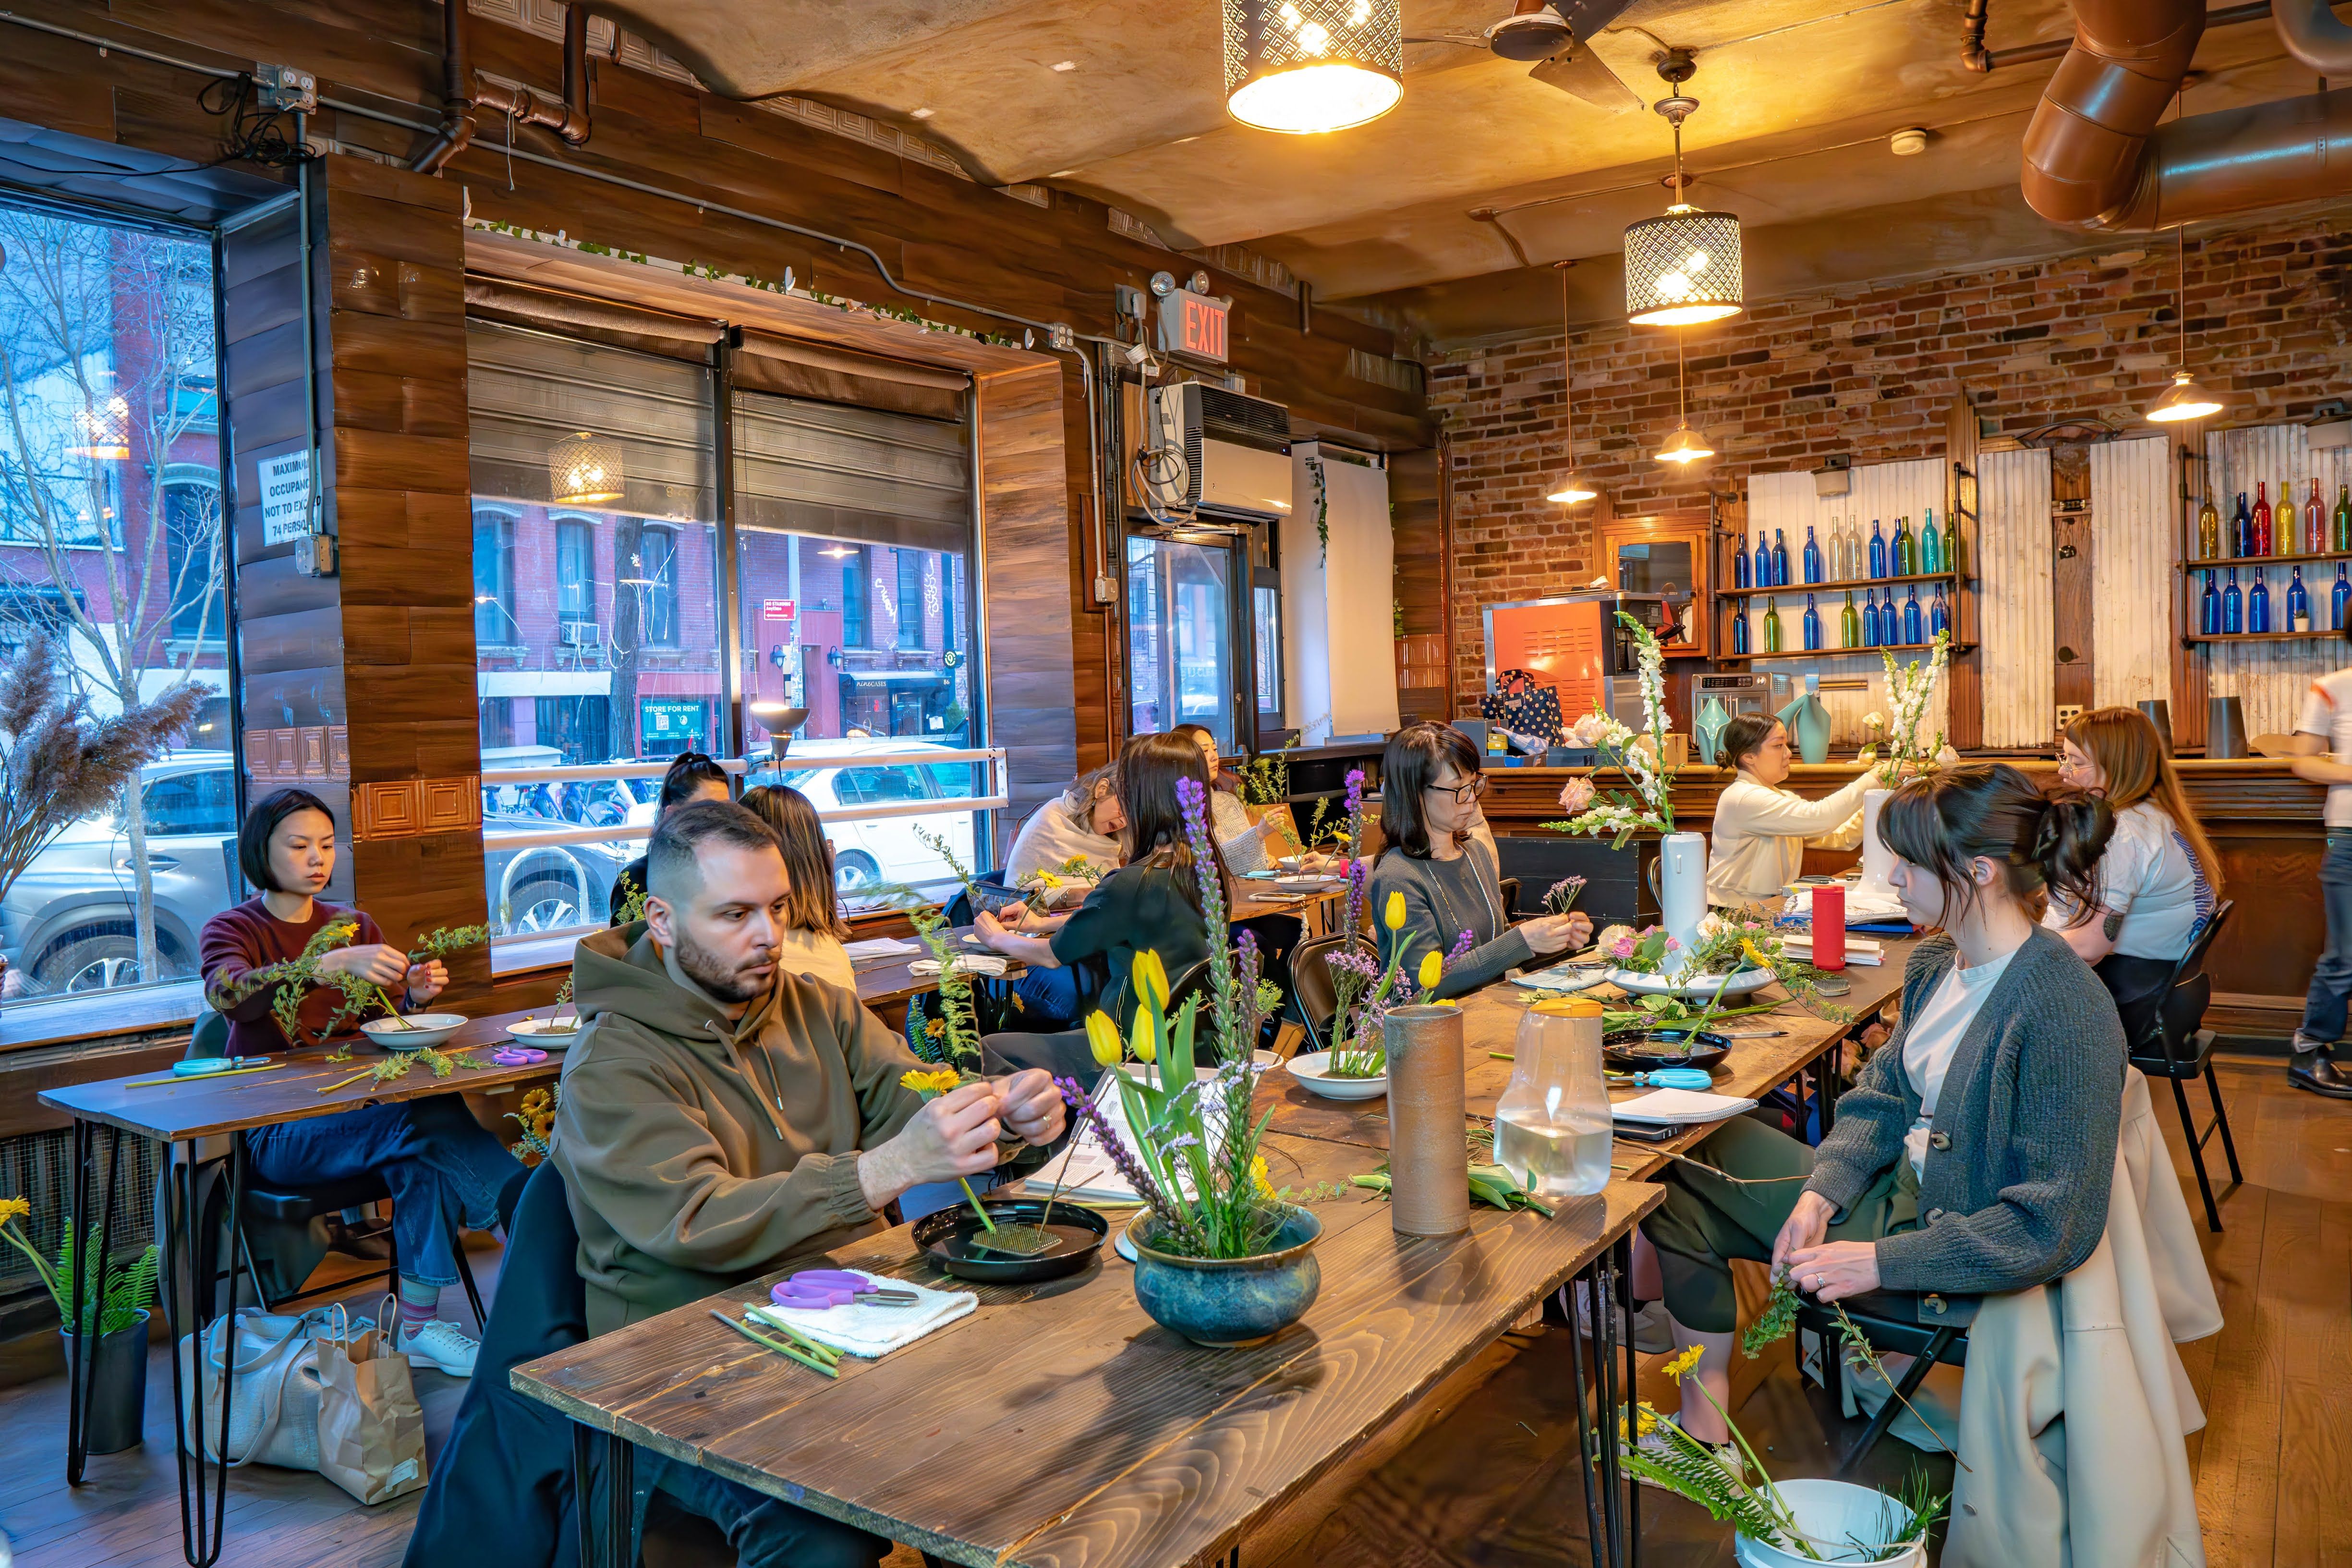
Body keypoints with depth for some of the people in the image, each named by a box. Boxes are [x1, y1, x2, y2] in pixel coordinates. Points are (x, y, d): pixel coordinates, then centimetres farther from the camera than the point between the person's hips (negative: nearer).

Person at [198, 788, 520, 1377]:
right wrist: (334, 964, -40)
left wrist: (411, 995, -10)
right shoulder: (230, 931, 1)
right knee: (433, 1115, -32)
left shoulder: (356, 927, 15)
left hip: (357, 1114, 5)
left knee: (427, 1156, -30)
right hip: (279, 1133, -5)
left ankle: (419, 1324, -24)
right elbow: (229, 995, -24)